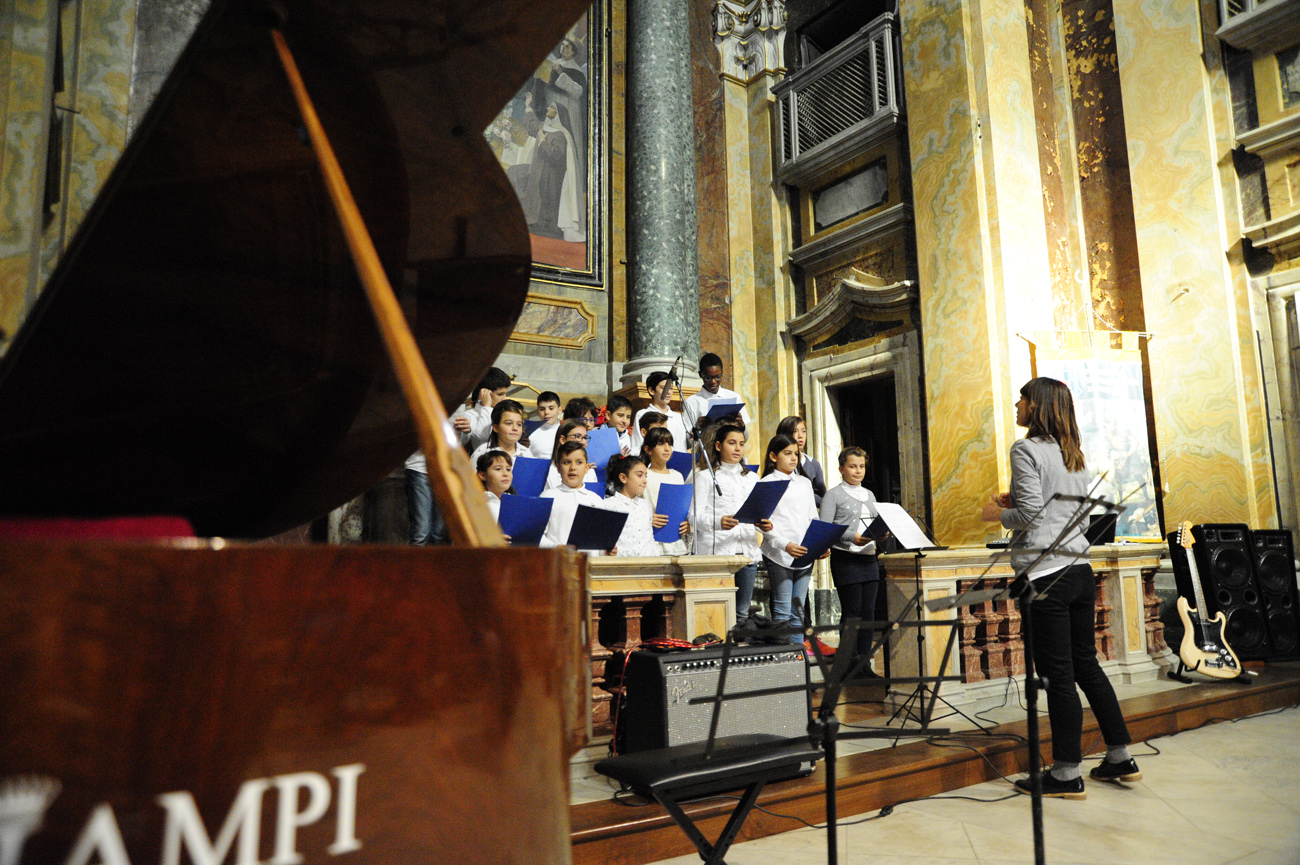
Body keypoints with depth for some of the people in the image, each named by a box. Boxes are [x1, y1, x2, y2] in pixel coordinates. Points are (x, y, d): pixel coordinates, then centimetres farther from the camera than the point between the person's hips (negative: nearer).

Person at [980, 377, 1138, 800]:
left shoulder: (1026, 449, -10)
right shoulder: (1073, 454, 14)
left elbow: (1030, 515, -17)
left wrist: (998, 514, 1)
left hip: (1045, 575, -8)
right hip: (1080, 570, 8)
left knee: (1058, 674, -2)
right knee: (1086, 665, 17)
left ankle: (1067, 775, 7)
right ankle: (1121, 757, 24)